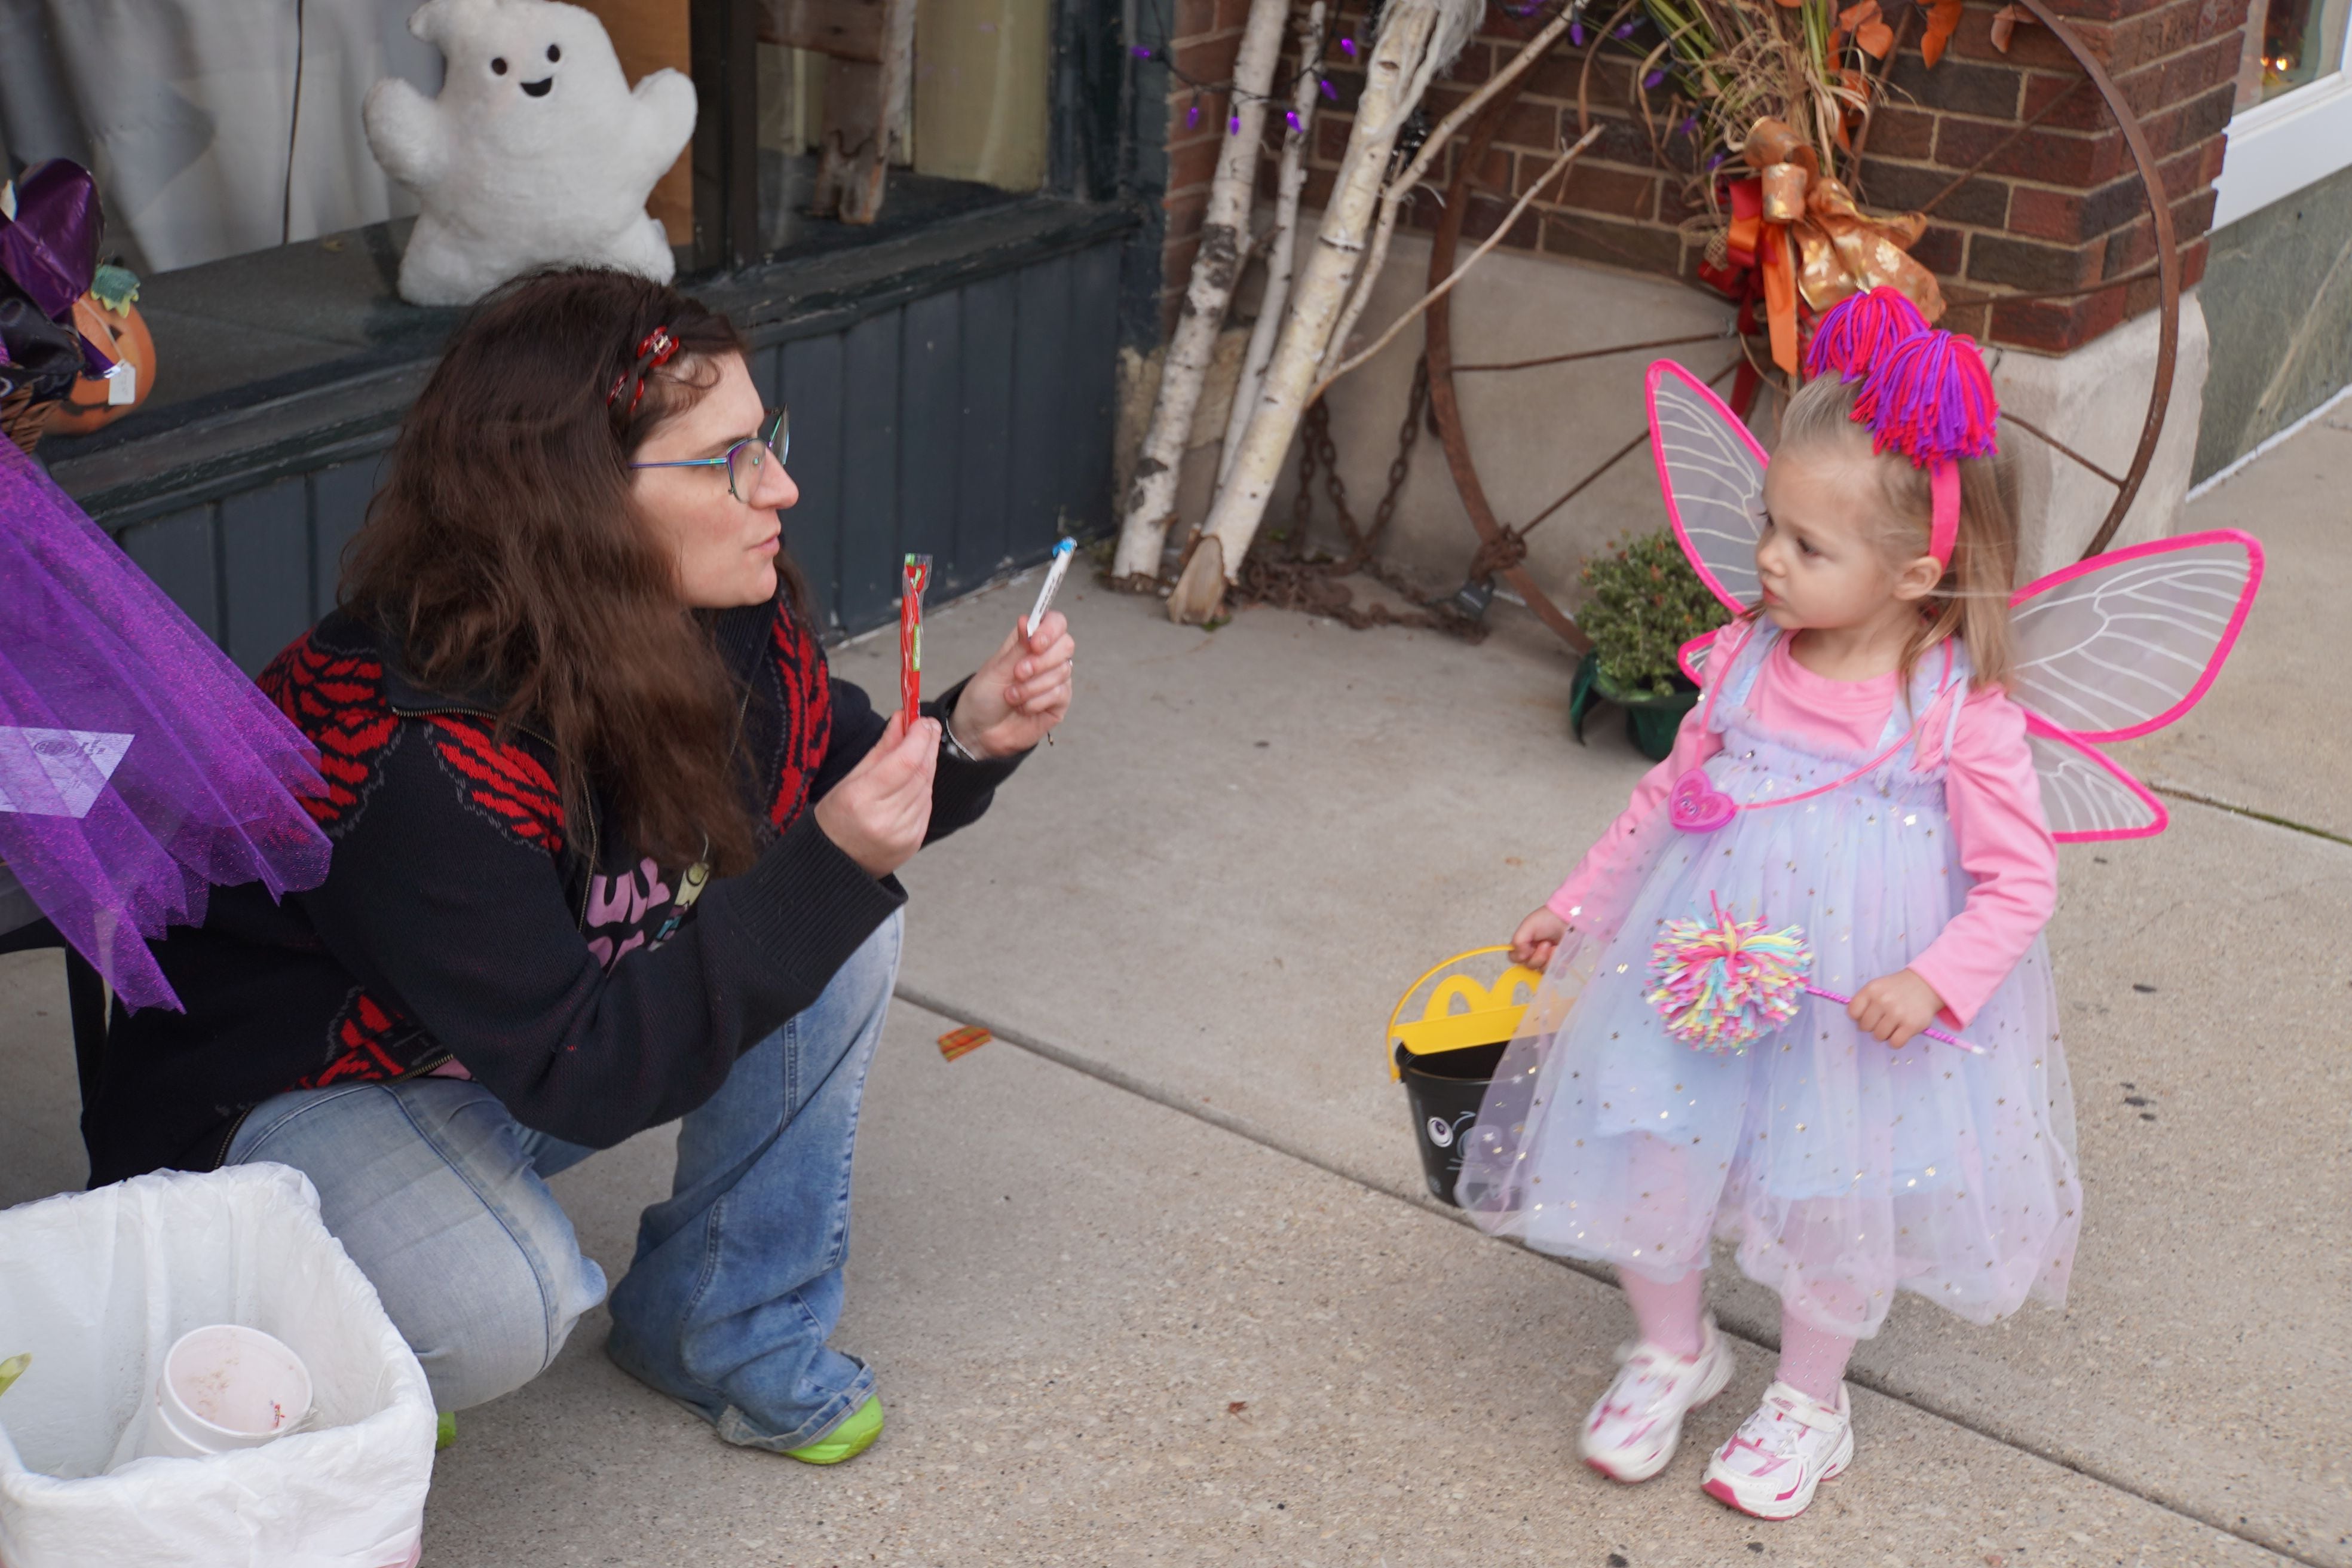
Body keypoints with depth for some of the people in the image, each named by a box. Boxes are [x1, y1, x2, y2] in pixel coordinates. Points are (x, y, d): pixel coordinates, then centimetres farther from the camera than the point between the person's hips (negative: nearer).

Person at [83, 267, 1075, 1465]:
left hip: (563, 1009, 8)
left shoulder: (733, 630, -14)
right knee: (505, 1305, -36)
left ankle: (724, 1328, 5)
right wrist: (822, 871, -40)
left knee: (849, 932, -11)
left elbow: (827, 794, 5)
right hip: (287, 1099, -7)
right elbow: (577, 1074, -34)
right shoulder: (416, 764, -36)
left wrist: (970, 736, -17)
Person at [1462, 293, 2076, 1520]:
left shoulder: (1959, 713, -17)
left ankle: (1809, 1400, 37)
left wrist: (1932, 982, -27)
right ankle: (1672, 1351, 34)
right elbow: (1669, 797, 10)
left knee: (1833, 1202, 10)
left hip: (1854, 1009, -4)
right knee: (1650, 1151, 6)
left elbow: (2019, 881, -13)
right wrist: (1578, 907, 12)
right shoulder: (1744, 661, -4)